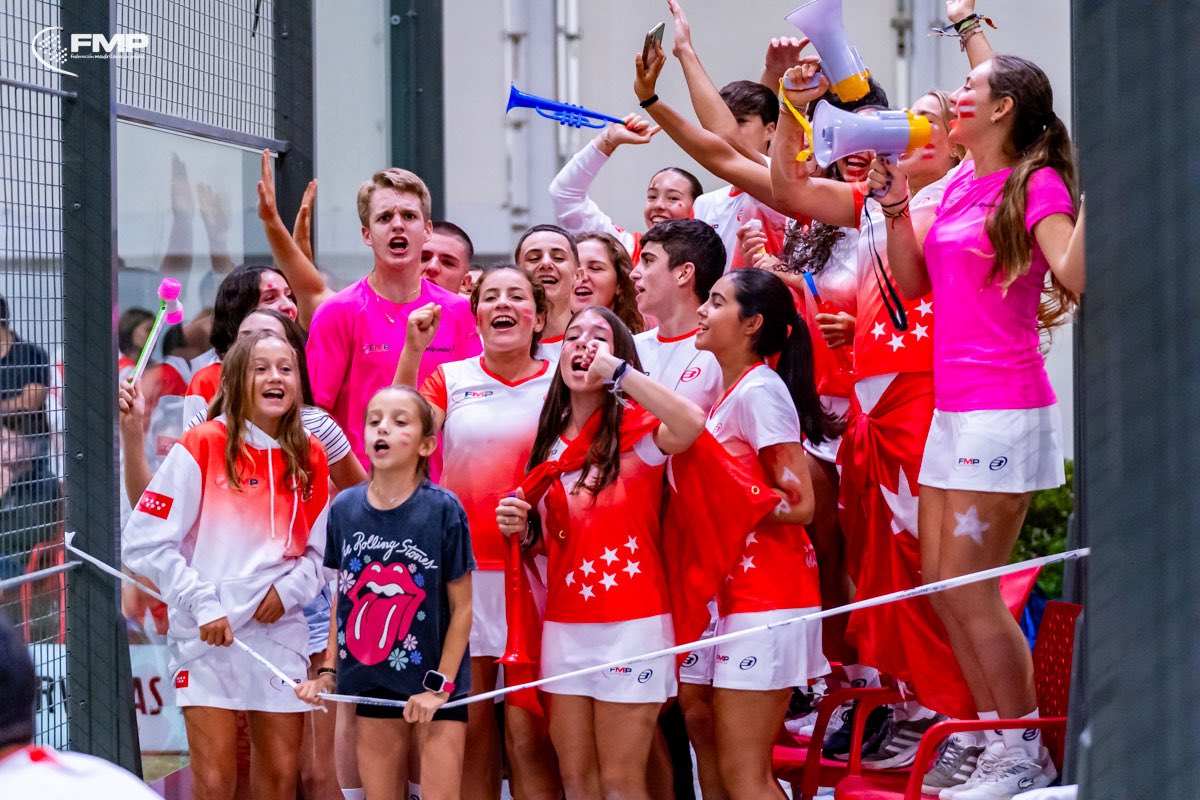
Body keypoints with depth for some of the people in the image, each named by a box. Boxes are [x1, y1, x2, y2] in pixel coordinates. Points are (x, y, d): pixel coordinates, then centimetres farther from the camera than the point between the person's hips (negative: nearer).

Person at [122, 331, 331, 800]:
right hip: (208, 635, -4)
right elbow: (143, 543, -9)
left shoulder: (310, 457, 7)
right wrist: (202, 604, -14)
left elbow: (321, 550, 14)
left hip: (281, 630, 4)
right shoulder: (203, 446, -6)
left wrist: (289, 588, -5)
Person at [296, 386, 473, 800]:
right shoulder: (344, 508, -1)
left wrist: (440, 685, -11)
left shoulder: (443, 509, -12)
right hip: (371, 682, 4)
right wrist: (328, 670, 5)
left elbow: (461, 606, -8)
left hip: (435, 681, -4)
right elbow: (343, 595, 10)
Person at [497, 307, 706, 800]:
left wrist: (619, 370, -25)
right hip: (564, 626, 6)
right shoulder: (549, 443, 11)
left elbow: (691, 425, -30)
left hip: (630, 624, -6)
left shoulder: (636, 428, -6)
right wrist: (520, 527, 1)